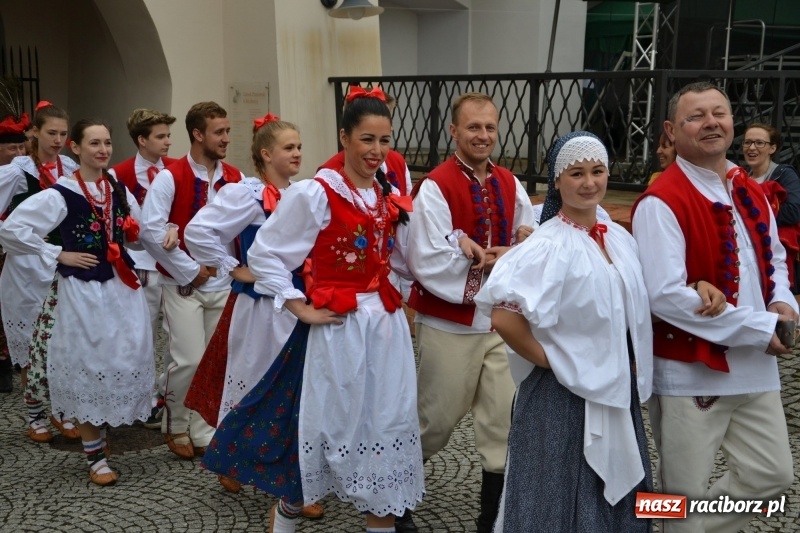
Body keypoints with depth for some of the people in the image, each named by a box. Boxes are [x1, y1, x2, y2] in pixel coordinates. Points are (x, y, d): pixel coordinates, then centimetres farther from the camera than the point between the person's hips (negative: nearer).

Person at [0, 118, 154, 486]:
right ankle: (95, 454, 17)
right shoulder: (61, 195, -10)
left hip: (123, 287, 5)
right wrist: (58, 255, -13)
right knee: (89, 368, 3)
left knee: (126, 362, 7)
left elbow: (136, 234, 23)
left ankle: (99, 431, 30)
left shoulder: (120, 190, 8)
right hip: (83, 292, -5)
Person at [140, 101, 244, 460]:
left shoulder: (234, 179, 4)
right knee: (189, 361, -7)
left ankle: (204, 432, 22)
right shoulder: (170, 177, -10)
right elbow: (150, 230, -15)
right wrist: (190, 270, -13)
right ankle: (176, 427, 17)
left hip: (223, 283, 5)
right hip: (184, 285, -4)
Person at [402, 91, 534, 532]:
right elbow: (428, 264, -20)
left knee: (506, 422, 7)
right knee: (436, 419, 8)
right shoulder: (435, 187, -13)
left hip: (502, 319, 5)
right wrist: (495, 260, -16)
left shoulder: (510, 186, 7)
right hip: (449, 325, -5)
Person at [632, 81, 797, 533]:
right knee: (687, 493, 6)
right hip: (691, 370, -7)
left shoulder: (752, 194, 9)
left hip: (755, 366, 7)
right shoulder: (661, 203, -17)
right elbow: (666, 296, -24)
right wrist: (758, 328, -20)